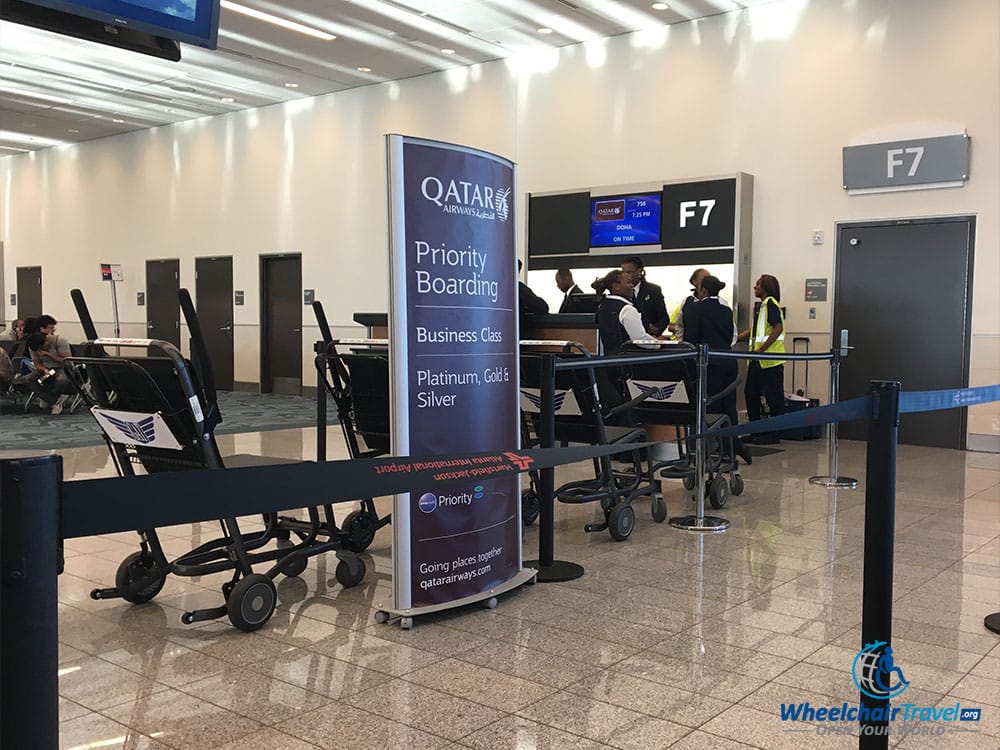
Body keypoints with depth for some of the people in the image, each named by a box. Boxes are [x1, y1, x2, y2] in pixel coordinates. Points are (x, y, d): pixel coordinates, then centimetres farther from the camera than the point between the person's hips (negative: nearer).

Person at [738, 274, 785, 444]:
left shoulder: (771, 303, -10)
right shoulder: (759, 306, 17)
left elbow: (778, 328, -20)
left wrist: (761, 349, -23)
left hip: (770, 360, -10)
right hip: (757, 360, 10)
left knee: (773, 397, -1)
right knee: (751, 393, 11)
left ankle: (773, 434, 5)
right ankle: (757, 431, 20)